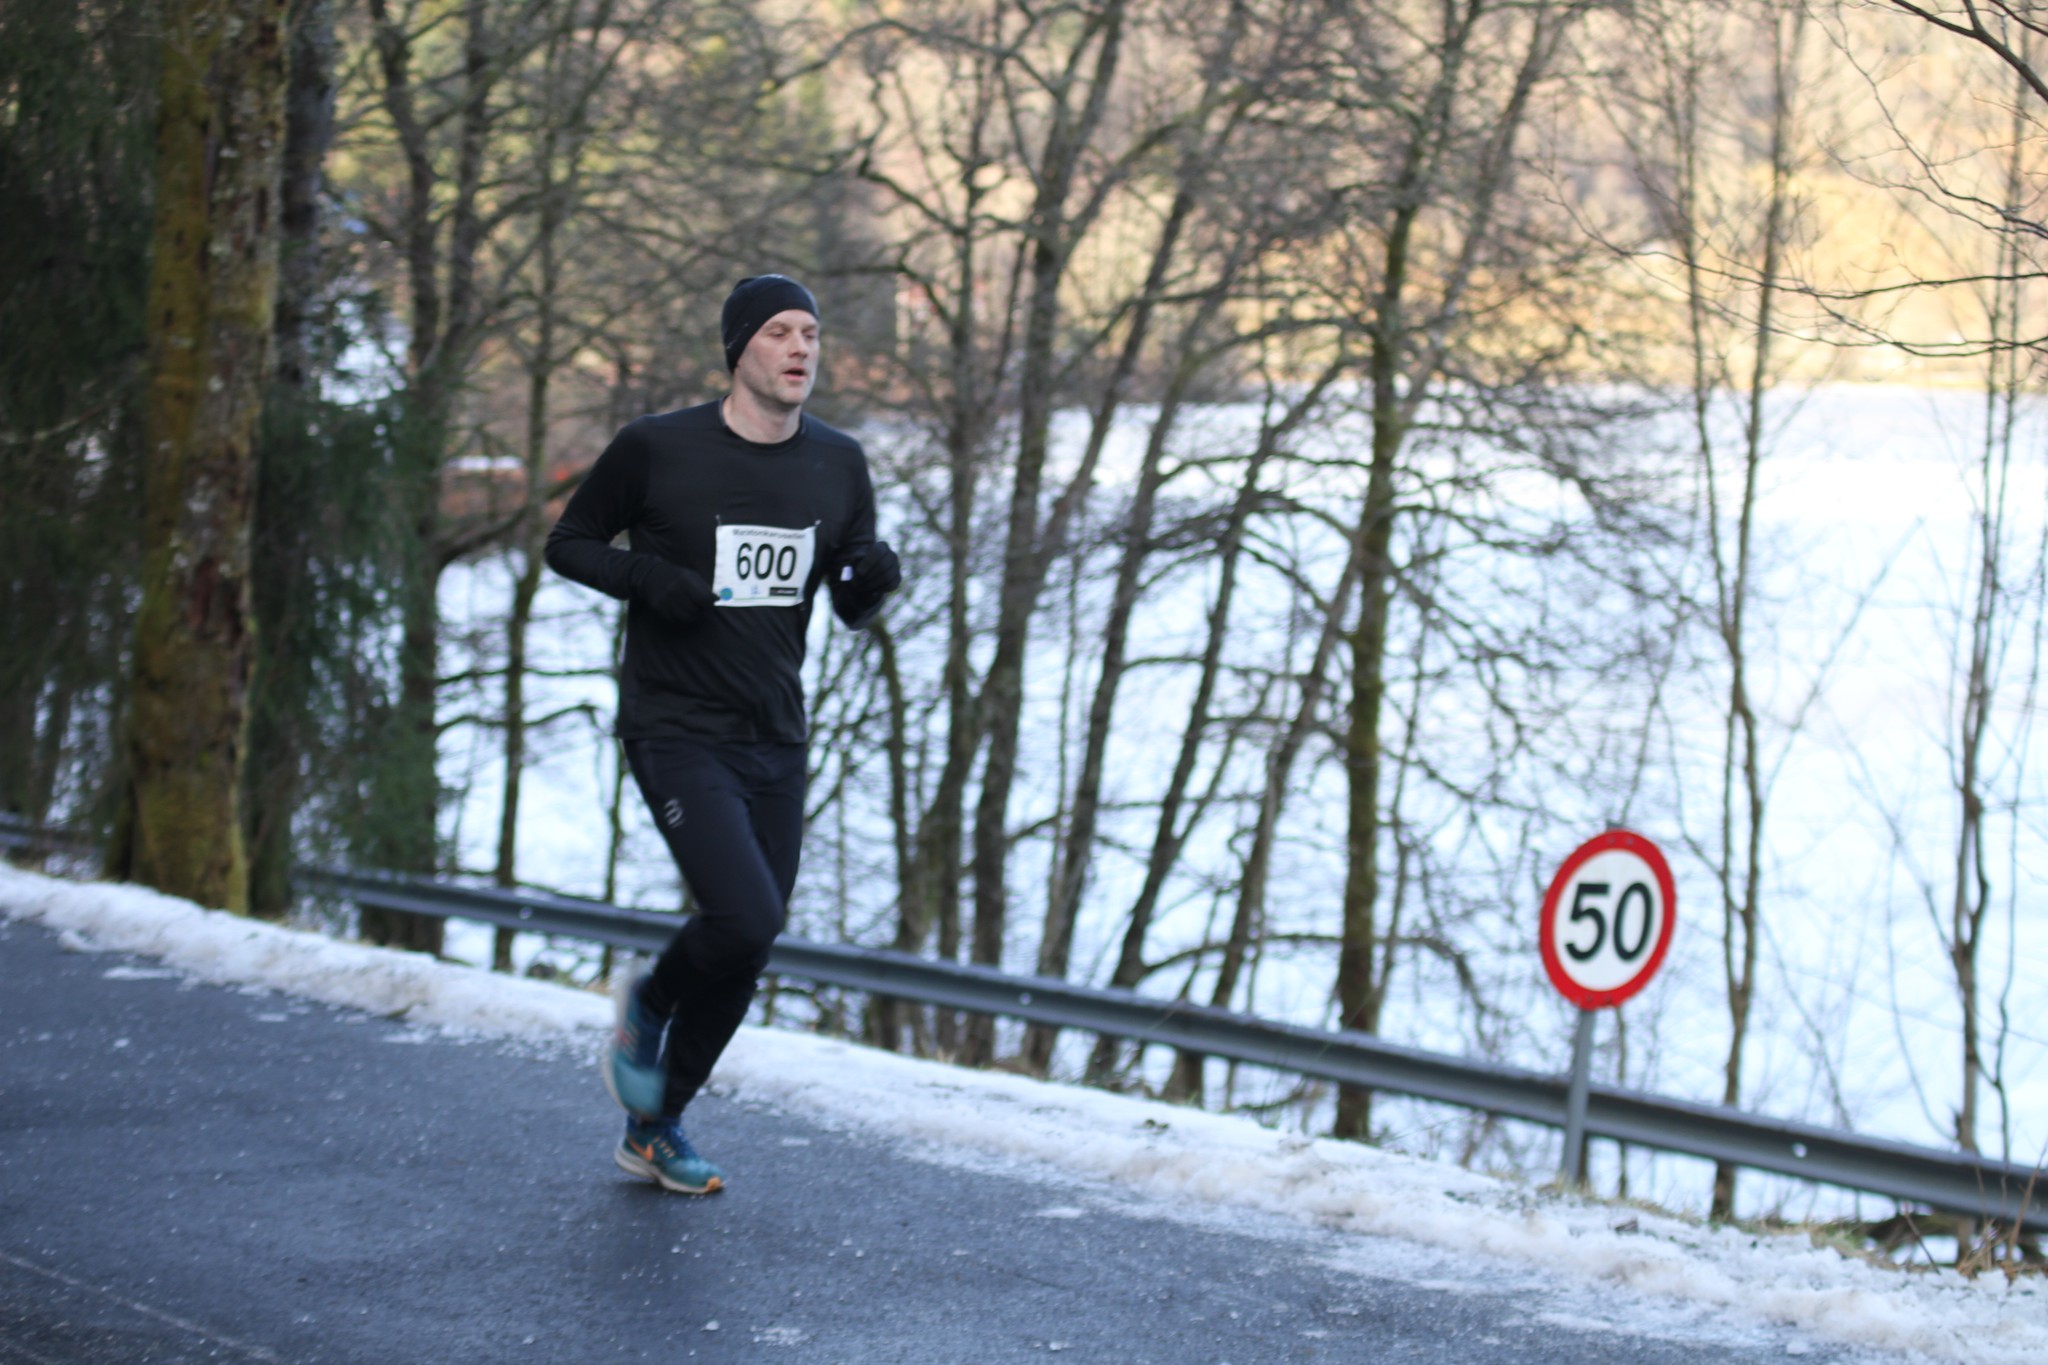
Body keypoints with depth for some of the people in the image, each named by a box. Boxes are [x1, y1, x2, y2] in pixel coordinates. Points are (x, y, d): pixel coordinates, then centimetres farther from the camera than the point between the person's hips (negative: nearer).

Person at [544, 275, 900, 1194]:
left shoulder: (837, 465, 5)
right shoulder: (657, 449, -9)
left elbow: (851, 609, 13)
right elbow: (569, 543, 3)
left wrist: (872, 578, -11)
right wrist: (648, 579, -16)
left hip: (774, 739, 6)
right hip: (675, 730, -5)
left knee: (747, 949, 9)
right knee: (745, 918, -21)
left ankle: (654, 1131, 29)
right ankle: (649, 1002, 14)